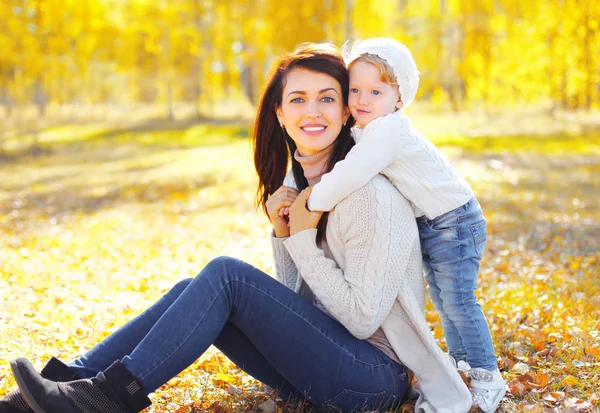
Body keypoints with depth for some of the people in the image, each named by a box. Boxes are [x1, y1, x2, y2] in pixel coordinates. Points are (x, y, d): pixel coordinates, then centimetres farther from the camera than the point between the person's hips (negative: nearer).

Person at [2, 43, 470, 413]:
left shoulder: (370, 197, -17)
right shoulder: (303, 186, 9)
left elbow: (362, 318, -17)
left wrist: (303, 240, -14)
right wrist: (283, 233, -4)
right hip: (322, 366, 8)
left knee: (226, 274, -21)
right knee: (191, 290, -5)